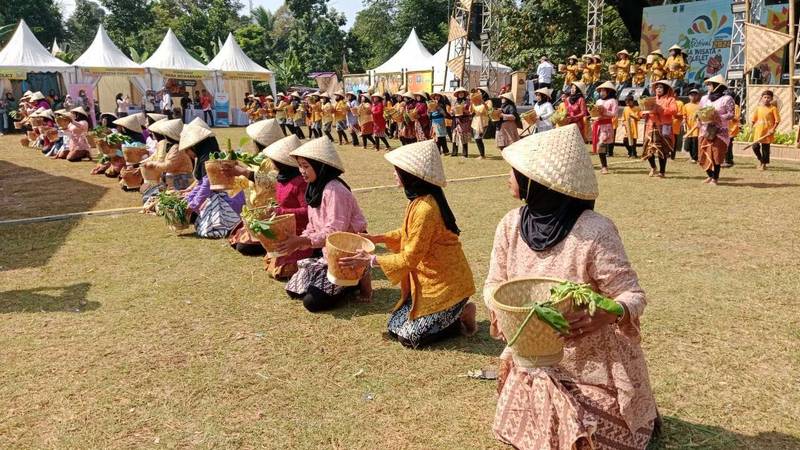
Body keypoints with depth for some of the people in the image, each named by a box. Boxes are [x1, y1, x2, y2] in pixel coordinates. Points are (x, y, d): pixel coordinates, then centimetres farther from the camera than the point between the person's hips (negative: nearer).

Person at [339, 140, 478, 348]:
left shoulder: (424, 208, -28)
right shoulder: (420, 199, 2)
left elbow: (409, 258, -22)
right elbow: (409, 234, 17)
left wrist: (371, 260, -15)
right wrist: (376, 238, 10)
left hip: (446, 285, -9)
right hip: (429, 281, 9)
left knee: (409, 336, -5)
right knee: (395, 325, 11)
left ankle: (462, 317, 7)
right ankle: (453, 314, 17)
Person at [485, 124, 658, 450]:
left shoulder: (593, 232, -25)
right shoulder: (511, 224, -9)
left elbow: (632, 294, -19)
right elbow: (495, 284, 0)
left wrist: (608, 315, -40)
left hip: (591, 371, -5)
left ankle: (639, 416, 37)